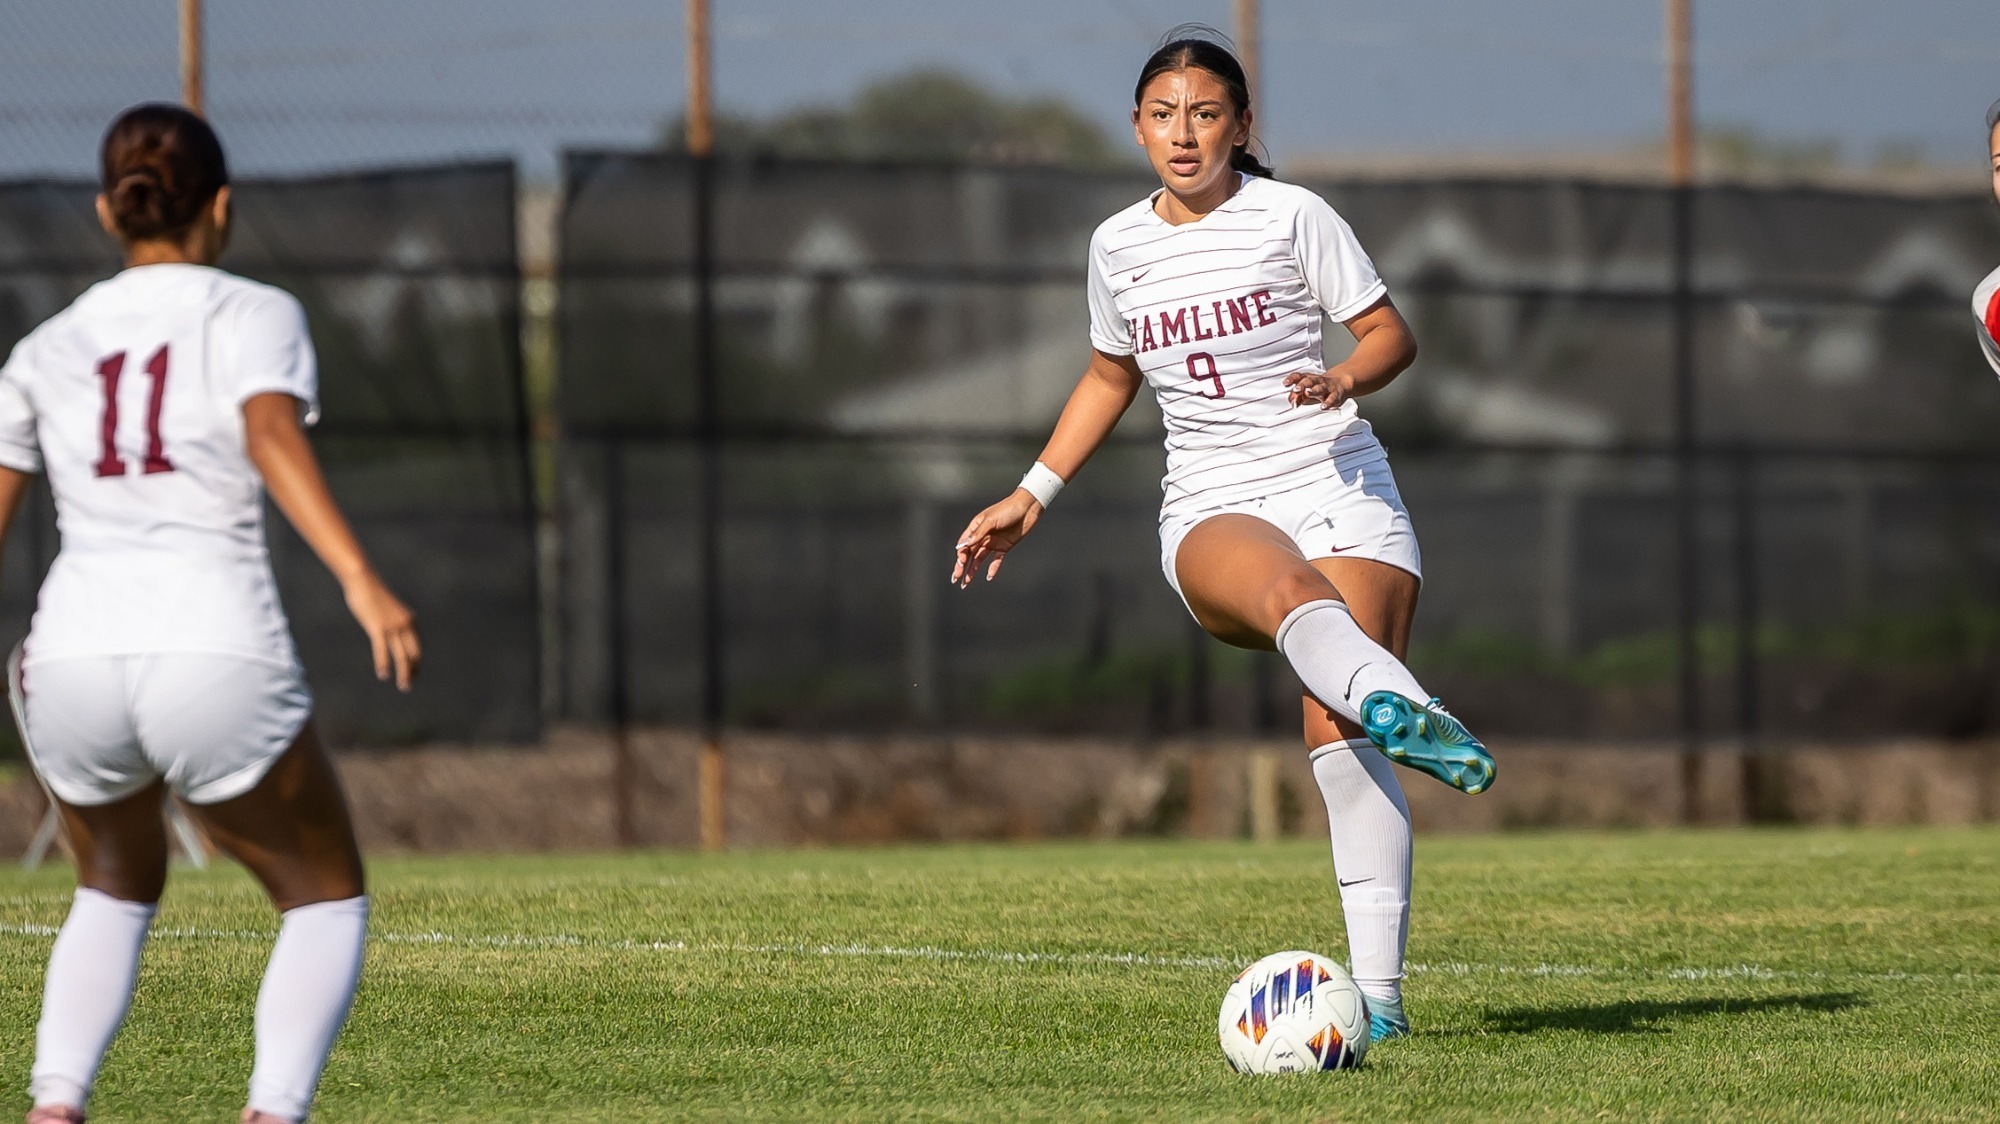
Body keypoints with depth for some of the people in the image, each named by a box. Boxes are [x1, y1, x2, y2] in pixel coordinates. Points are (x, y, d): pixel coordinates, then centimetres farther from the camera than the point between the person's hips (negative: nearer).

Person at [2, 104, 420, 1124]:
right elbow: (273, 439, -14)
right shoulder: (253, 314, 6)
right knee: (325, 898, 17)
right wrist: (361, 580, -26)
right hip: (215, 659, -4)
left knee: (118, 888, 31)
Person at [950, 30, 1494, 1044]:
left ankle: (1378, 990, -20)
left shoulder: (1290, 216, 2)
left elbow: (1391, 332, 6)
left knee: (1338, 740, -19)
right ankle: (1402, 713, -70)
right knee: (1291, 592, -38)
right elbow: (1109, 377, 30)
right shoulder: (1119, 247, 13)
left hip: (1337, 488, -1)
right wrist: (1030, 498, 27)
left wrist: (1344, 379, -16)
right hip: (1212, 512, 1)